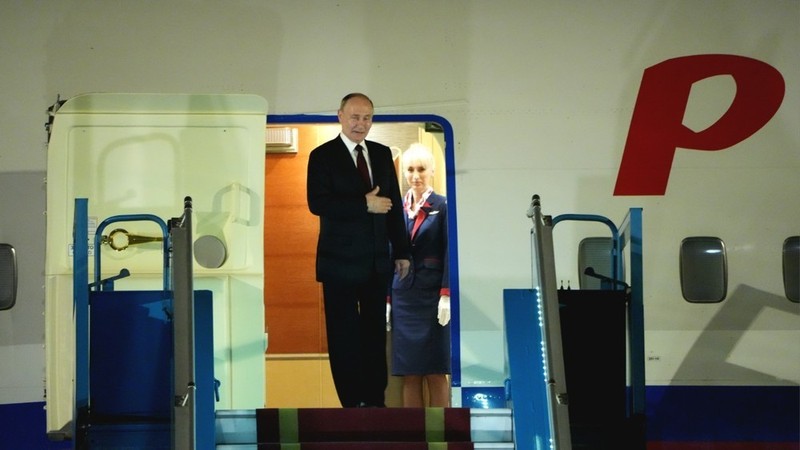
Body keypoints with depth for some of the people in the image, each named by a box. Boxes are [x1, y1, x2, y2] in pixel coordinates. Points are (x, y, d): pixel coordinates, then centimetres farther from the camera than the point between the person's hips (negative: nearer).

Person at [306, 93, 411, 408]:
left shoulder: (383, 154, 9)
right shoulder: (322, 156, -5)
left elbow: (395, 205, 10)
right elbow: (317, 203, -17)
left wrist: (402, 251, 7)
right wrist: (364, 204, -21)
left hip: (378, 260, 4)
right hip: (341, 261, -4)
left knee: (376, 330, 10)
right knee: (344, 333, 4)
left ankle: (376, 399, 19)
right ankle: (352, 402, 14)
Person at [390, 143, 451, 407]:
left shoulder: (442, 206, -1)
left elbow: (450, 254, -5)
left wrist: (446, 296, -12)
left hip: (432, 296, -4)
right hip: (403, 297, 4)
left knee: (435, 373, -1)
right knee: (409, 375, 3)